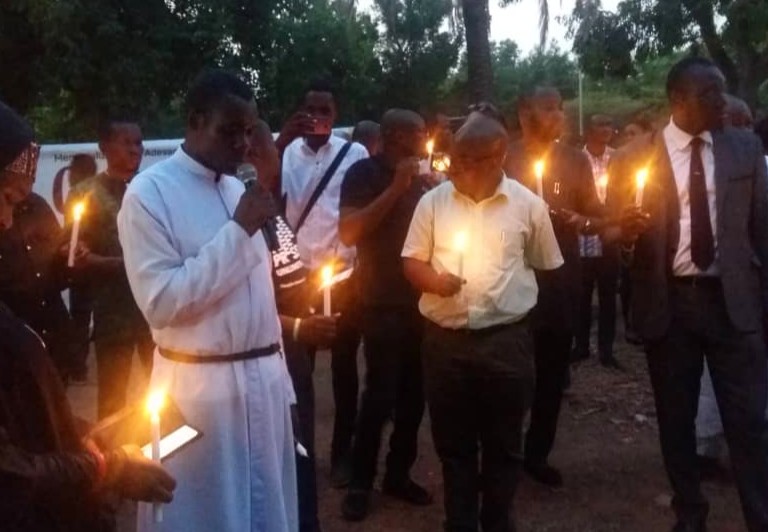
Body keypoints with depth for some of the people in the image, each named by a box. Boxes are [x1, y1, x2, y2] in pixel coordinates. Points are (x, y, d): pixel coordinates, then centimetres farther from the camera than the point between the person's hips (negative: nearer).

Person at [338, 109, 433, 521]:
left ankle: (398, 475, 23)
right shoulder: (365, 172, -7)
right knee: (381, 394, -5)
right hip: (382, 302, -6)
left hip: (419, 301, 6)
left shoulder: (418, 177, 11)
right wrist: (396, 188, -20)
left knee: (413, 394, 9)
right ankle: (360, 483, 10)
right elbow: (349, 232, -19)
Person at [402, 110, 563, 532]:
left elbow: (547, 266, 9)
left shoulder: (528, 205, -2)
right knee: (453, 444, 13)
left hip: (507, 341, -1)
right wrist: (432, 279, -14)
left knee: (503, 445, 12)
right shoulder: (433, 201, 1)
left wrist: (518, 302, 8)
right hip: (444, 341, 1)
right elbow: (411, 262, 5)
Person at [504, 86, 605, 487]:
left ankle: (537, 453, 23)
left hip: (560, 277, 3)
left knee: (552, 368, 8)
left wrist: (579, 221, -13)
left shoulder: (575, 161, 6)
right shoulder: (503, 159, -1)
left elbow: (597, 219, 7)